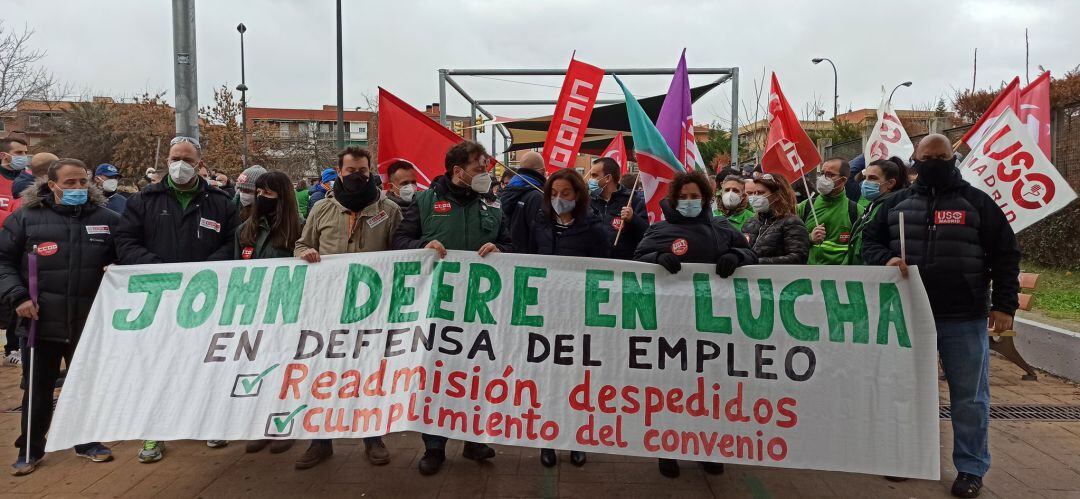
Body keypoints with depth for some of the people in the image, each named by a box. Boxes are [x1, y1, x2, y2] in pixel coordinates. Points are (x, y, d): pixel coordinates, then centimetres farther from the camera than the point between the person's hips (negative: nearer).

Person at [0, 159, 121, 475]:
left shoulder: (107, 219, 4)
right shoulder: (26, 218, 0)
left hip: (91, 325, 2)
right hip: (41, 323, -1)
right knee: (38, 390, 10)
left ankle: (87, 442, 32)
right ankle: (30, 449, 26)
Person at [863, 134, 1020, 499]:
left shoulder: (977, 202, 1)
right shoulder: (896, 204, 8)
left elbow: (1005, 254, 1)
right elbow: (870, 241, 11)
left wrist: (1003, 304, -6)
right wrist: (886, 259, -12)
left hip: (964, 318, -2)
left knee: (968, 396, 6)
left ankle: (971, 468, 19)